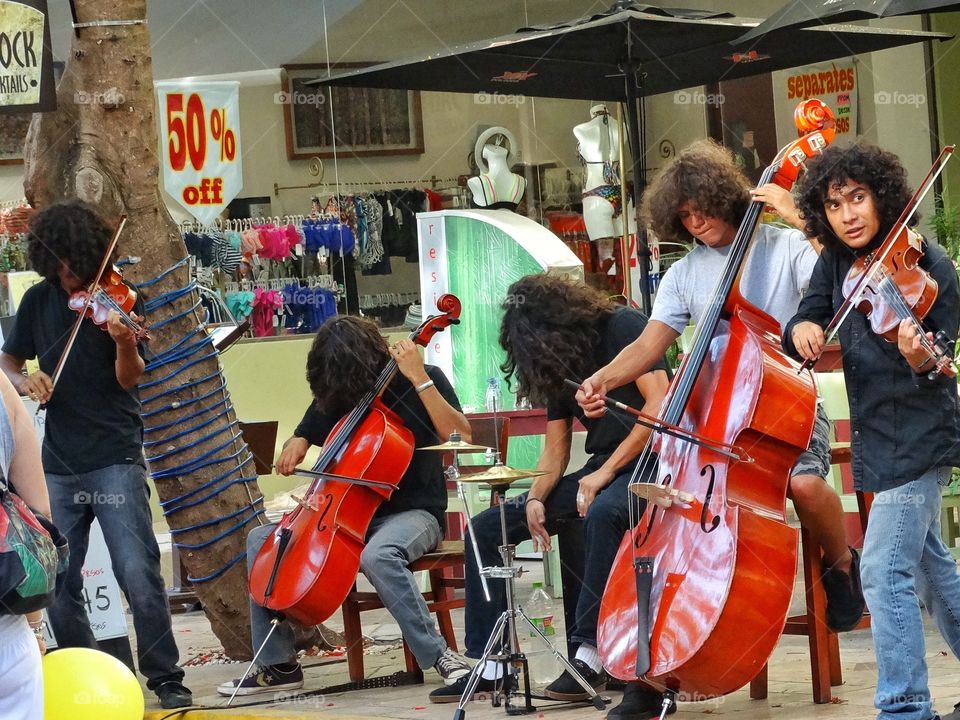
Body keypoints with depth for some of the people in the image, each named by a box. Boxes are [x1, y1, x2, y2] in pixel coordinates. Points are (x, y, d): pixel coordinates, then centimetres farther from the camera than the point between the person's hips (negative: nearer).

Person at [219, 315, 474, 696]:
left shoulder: (422, 380, -8)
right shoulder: (335, 394, 8)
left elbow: (460, 435, -23)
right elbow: (304, 435, 23)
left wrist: (420, 379, -28)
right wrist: (294, 449, -1)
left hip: (412, 513, -7)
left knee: (378, 554, -40)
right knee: (261, 539, -6)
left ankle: (438, 655, -31)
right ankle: (277, 664, -5)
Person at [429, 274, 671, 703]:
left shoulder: (623, 327, -10)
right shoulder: (558, 364, 12)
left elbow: (659, 406, -19)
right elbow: (555, 449, 13)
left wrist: (605, 473, -20)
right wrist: (536, 498, -8)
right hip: (599, 471, 8)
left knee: (603, 512, -42)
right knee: (486, 527, -2)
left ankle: (590, 655, -36)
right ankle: (488, 663, -3)